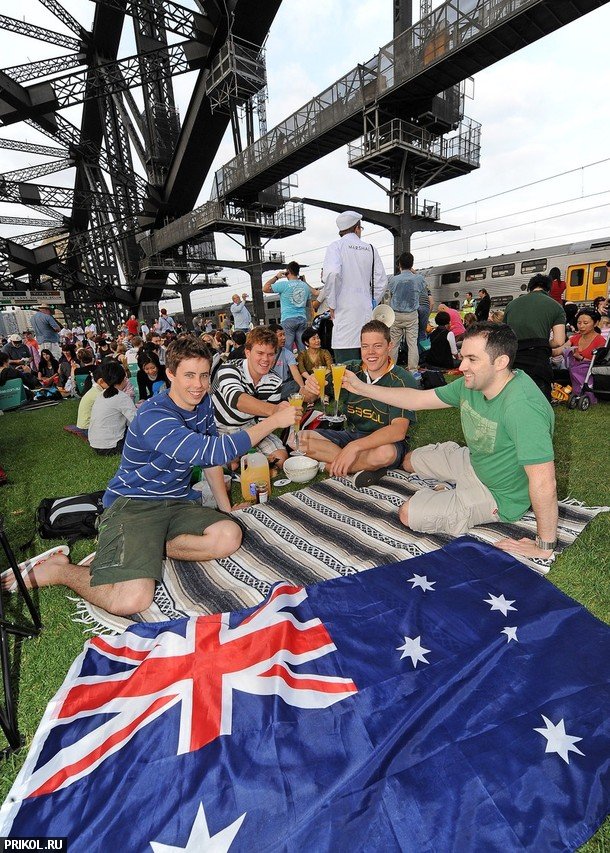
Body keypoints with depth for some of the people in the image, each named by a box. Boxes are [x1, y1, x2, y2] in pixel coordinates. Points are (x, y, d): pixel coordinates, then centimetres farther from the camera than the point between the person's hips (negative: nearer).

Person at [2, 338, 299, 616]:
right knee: (132, 600, -27)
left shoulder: (202, 403, 3)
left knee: (230, 536, -21)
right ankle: (60, 570, 3)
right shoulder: (153, 417, -23)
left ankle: (145, 548, -4)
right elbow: (213, 452, -33)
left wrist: (225, 508, 13)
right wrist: (274, 421, -27)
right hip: (133, 504, -7)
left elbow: (209, 457, 14)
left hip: (177, 501, 7)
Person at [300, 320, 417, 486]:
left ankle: (332, 465, -15)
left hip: (385, 441, -5)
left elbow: (398, 430, -28)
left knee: (384, 453, -42)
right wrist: (311, 387, -30)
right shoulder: (351, 370, -1)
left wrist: (354, 446, -39)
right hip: (350, 434, 5)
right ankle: (367, 465, -17)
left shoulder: (402, 380, -15)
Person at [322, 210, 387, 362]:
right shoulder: (370, 249, 13)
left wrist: (332, 304, -8)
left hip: (345, 311, -5)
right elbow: (382, 281, 10)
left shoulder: (336, 246, 0)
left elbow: (332, 273, -18)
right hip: (367, 313, 5)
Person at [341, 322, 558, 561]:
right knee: (409, 460, 19)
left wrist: (545, 546, -27)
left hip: (498, 494, -8)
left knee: (409, 513, -10)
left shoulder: (522, 406, -38)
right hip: (473, 461, 8)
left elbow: (544, 483, -37)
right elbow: (418, 399, -4)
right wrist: (361, 387, -7)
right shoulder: (470, 384, -12)